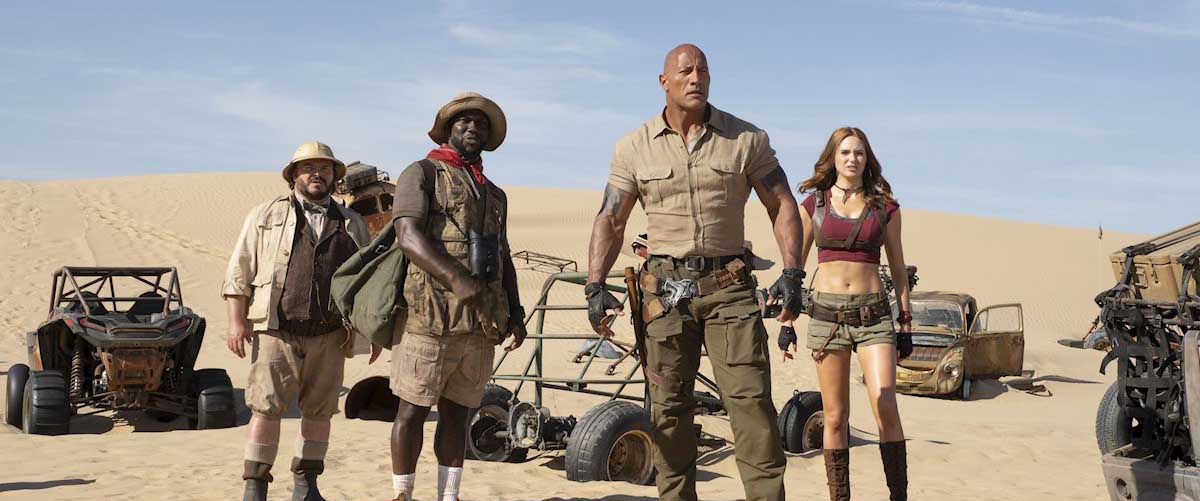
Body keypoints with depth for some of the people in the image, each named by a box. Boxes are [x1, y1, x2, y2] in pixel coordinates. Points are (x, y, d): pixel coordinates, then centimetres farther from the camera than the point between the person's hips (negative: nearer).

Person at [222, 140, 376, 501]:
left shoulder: (352, 224, 15)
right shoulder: (266, 215, 9)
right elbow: (239, 272, 5)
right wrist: (236, 322, -4)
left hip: (328, 336, 2)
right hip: (277, 332, -2)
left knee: (319, 411, 6)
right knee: (266, 410, -5)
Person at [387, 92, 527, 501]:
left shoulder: (494, 194, 24)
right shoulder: (422, 173, 2)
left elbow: (503, 257, 26)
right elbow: (407, 235, -13)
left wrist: (515, 313, 13)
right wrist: (456, 278, -25)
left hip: (481, 322, 6)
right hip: (431, 315, -6)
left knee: (456, 412, 10)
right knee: (413, 410, -1)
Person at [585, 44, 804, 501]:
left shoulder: (746, 138, 4)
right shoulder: (634, 148, 5)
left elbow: (782, 207, 6)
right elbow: (611, 220, 6)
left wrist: (792, 273, -6)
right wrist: (595, 285, -6)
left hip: (729, 286, -1)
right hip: (666, 286, 1)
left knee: (751, 398, -8)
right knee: (668, 407, 4)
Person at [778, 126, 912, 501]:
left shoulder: (885, 207, 7)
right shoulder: (813, 204, 7)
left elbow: (898, 270, 12)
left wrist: (906, 325, 10)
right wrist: (787, 322, 7)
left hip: (874, 314, 0)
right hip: (826, 312, 1)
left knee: (885, 405, -15)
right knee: (835, 417, 3)